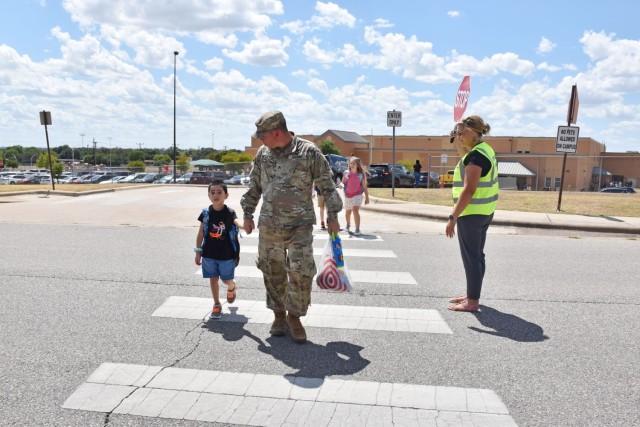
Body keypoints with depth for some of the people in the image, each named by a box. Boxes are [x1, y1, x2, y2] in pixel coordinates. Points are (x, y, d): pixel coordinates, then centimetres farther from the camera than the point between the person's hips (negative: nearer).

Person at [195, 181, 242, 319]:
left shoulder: (229, 213, -10)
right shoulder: (206, 213, -3)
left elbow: (238, 222, -30)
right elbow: (201, 234, 4)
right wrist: (198, 252, 5)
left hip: (227, 255, -2)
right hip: (209, 254, 2)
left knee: (227, 280, 9)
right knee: (213, 279, 10)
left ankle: (232, 288, 45)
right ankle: (216, 304, 27)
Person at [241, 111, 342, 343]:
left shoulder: (309, 152, -6)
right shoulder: (263, 153, 7)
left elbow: (326, 186, -1)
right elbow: (254, 186, 16)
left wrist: (332, 215, 0)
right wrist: (247, 214, 15)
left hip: (300, 225, -4)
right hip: (268, 226, 4)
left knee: (301, 273, -7)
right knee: (273, 273, 10)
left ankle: (294, 316, 14)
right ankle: (279, 314, 29)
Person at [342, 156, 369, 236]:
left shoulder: (361, 174, -5)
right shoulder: (346, 173, 0)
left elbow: (364, 187, -1)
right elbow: (342, 183, 10)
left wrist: (367, 197, -2)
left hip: (357, 195, -3)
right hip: (347, 195, 3)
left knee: (356, 211, -21)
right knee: (348, 211, 20)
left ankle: (357, 230, -20)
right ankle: (348, 225, 48)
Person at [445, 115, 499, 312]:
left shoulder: (476, 156, -19)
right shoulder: (486, 150, 11)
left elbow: (468, 190, -25)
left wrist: (453, 217, -25)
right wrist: (457, 140, 19)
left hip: (471, 213, -10)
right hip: (484, 212, 10)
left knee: (471, 257, -3)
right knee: (476, 254, 16)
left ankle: (472, 302, 5)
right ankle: (472, 294, 28)